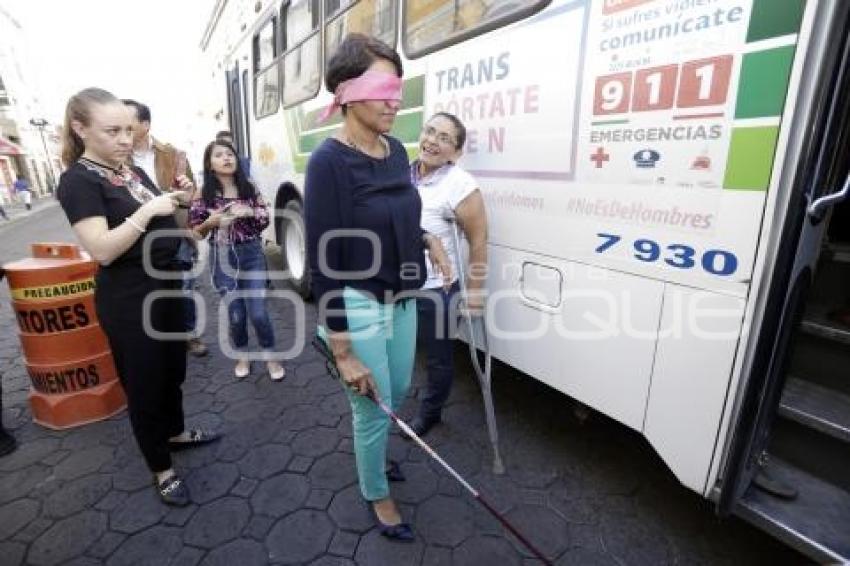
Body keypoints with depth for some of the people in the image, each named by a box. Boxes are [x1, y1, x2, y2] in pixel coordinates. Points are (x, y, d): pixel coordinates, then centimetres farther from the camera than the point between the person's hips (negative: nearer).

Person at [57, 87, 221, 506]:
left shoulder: (134, 171, 8)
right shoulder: (78, 181, -14)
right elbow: (103, 250, -24)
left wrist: (179, 201, -1)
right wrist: (148, 210, -26)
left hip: (165, 286, 8)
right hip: (127, 300, -7)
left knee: (173, 369, 21)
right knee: (144, 384, 7)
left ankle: (175, 433, 44)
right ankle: (162, 471, 25)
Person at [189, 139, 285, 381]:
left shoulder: (249, 189, 2)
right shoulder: (203, 195, -2)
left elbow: (265, 221, 7)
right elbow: (195, 232, 2)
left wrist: (250, 212, -13)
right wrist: (211, 222, -18)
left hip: (252, 254, 0)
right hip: (223, 257, 0)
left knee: (257, 312, -5)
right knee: (235, 314, 6)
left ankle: (270, 356, 16)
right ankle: (243, 356, 30)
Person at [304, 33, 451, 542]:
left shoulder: (396, 151, 3)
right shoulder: (329, 162, -18)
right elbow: (324, 263, -19)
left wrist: (428, 240, -3)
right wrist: (343, 352, -17)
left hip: (402, 300, 7)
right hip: (358, 308, -7)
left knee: (398, 392, 24)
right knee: (374, 409, 11)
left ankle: (374, 453, 57)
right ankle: (377, 496, 41)